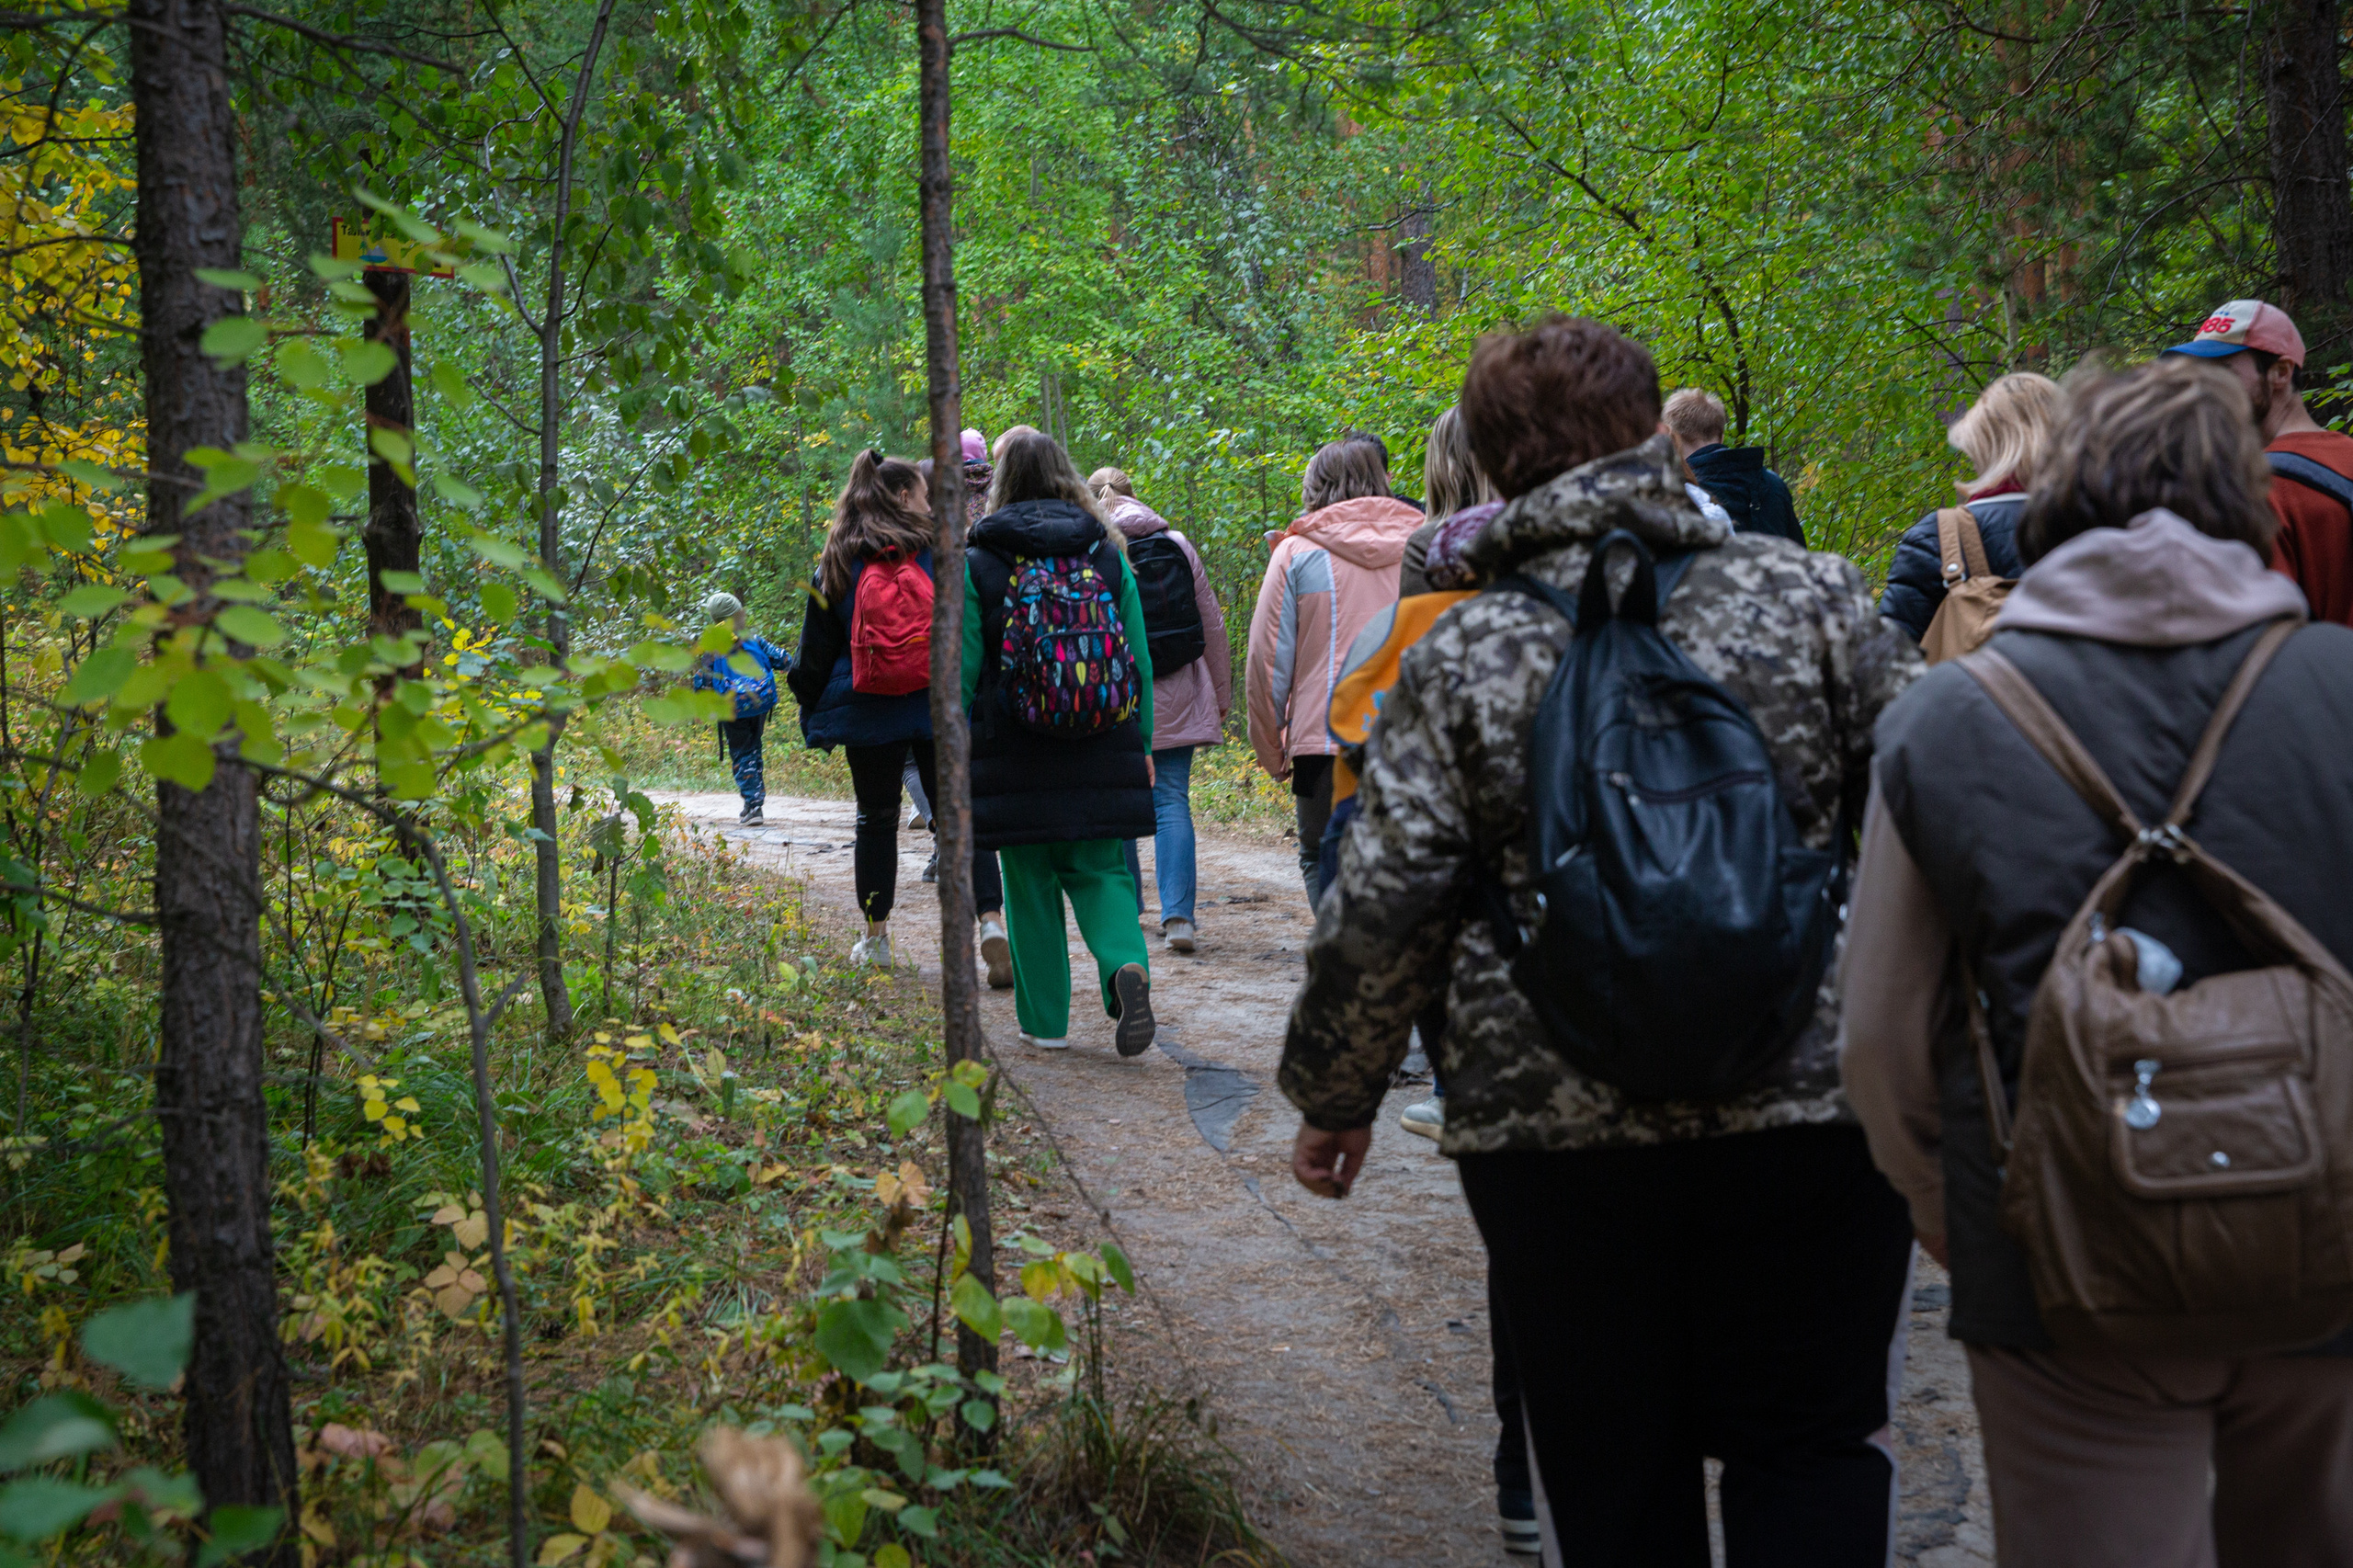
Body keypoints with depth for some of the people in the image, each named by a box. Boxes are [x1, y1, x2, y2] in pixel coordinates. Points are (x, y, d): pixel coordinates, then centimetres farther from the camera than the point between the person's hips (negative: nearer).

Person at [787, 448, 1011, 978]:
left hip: (867, 714, 1)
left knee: (876, 819, 13)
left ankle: (876, 937, 19)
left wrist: (812, 714, 19)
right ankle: (991, 920, -16)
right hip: (940, 708, -1)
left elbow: (816, 648, 9)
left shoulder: (837, 564, 5)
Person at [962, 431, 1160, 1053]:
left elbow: (964, 670, -5)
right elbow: (1139, 660, 5)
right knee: (1100, 870, 9)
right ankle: (1127, 964, -18)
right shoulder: (1108, 556, 3)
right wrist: (1141, 744, 13)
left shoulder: (978, 564, -5)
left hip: (1015, 754, -2)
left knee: (1030, 884, 8)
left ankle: (1045, 1020, 13)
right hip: (1101, 751, 2)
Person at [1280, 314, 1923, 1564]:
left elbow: (1383, 909, -4)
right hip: (1808, 1099, 0)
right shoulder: (1808, 595, -1)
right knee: (1810, 1444, 12)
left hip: (1552, 1128, 0)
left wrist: (1333, 1097, 9)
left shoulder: (1461, 656, -2)